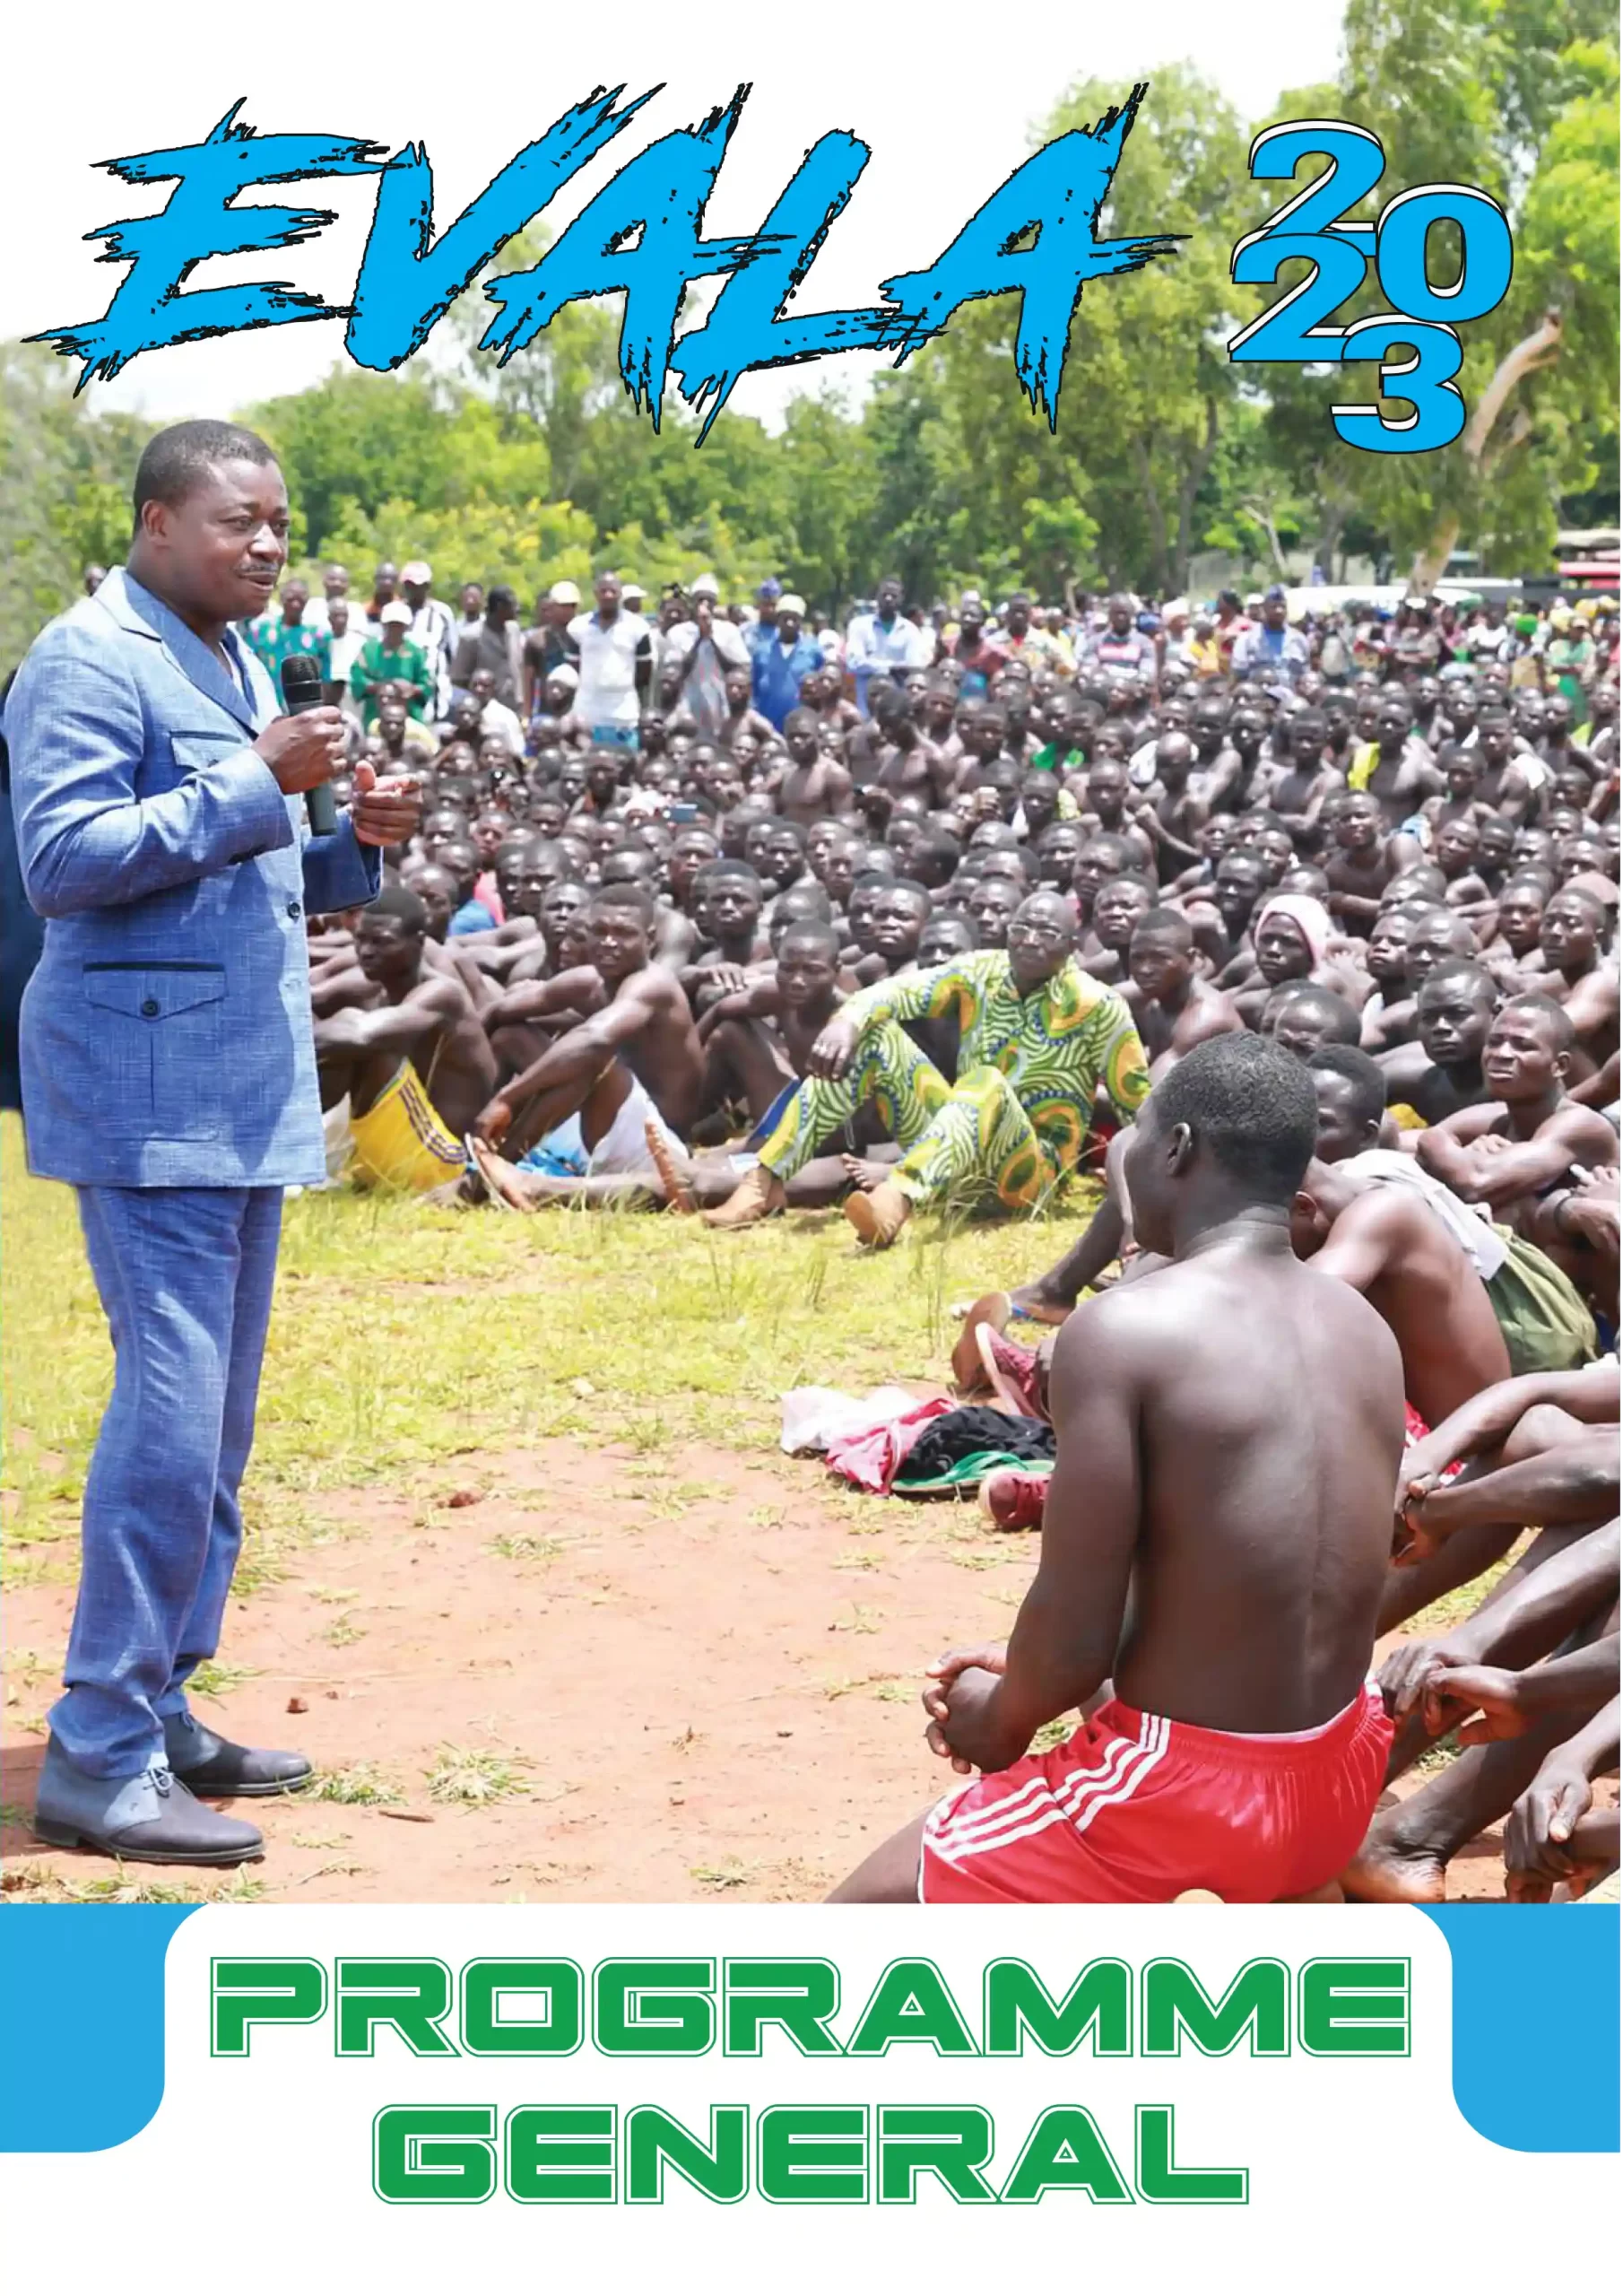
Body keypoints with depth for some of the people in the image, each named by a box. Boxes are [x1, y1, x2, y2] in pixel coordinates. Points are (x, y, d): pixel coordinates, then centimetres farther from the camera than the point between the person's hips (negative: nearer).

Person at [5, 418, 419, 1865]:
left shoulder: (234, 664, 19)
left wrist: (353, 848, 6)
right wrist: (255, 782, -19)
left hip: (245, 1093, 9)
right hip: (148, 1090, -9)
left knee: (217, 1419, 11)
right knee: (173, 1409, -12)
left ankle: (159, 1711, 19)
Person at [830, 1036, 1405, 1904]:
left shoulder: (1121, 1328, -19)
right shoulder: (1368, 1331, 3)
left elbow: (1076, 1641, -18)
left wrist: (1000, 1722, 4)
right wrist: (1027, 1673, 17)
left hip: (1188, 1798, -7)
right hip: (1341, 1784, 8)